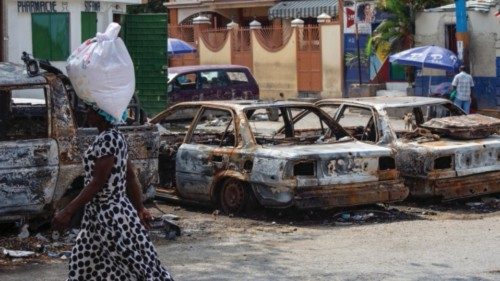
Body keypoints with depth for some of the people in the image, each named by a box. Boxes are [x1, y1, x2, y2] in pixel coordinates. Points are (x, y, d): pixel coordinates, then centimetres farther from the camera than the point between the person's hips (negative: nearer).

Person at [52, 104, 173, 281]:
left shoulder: (107, 139, -19)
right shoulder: (114, 137, 10)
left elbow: (98, 182, -22)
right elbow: (131, 177, 15)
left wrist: (68, 212, -22)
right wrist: (139, 209, 21)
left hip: (109, 216, -10)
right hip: (102, 215, 10)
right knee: (85, 265, 15)